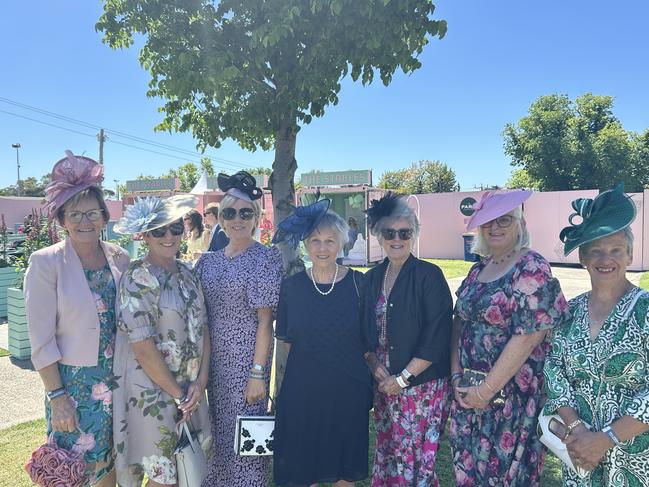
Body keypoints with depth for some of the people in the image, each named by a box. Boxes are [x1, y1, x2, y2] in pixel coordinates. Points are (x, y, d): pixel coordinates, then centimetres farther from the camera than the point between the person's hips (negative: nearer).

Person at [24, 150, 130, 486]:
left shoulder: (119, 257, 0)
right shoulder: (45, 262, -12)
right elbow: (41, 340, -12)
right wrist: (56, 397, -12)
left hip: (118, 379, 4)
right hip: (73, 382, -4)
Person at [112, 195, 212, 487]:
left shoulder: (186, 273, 6)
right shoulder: (136, 279, -15)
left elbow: (202, 328, 5)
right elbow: (143, 348, -18)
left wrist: (201, 381, -5)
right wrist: (177, 393, -12)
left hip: (190, 388, 7)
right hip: (153, 390, -6)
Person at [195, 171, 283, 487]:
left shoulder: (266, 257, -8)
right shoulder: (209, 261, 7)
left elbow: (265, 320, -11)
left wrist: (258, 373, -15)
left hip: (246, 360, -5)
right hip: (214, 361, 5)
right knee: (217, 431, 18)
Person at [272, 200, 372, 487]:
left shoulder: (357, 283, -6)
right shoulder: (292, 286, -3)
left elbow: (370, 339, 2)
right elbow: (286, 338, 7)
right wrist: (308, 363, 3)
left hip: (348, 390, 0)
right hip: (302, 389, 1)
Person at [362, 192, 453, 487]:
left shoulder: (429, 275, -9)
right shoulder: (372, 278, 7)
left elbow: (436, 338, -14)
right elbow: (366, 332, 10)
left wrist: (402, 378, -13)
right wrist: (376, 367, -5)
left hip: (421, 385, -5)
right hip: (384, 384, 5)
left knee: (415, 461, 2)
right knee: (386, 455, 14)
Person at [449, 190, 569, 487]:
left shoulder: (532, 269, -14)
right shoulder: (478, 269, 8)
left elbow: (527, 337, -20)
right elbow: (459, 322, 8)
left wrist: (486, 391, -16)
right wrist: (456, 375, -3)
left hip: (511, 393, -6)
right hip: (468, 390, 6)